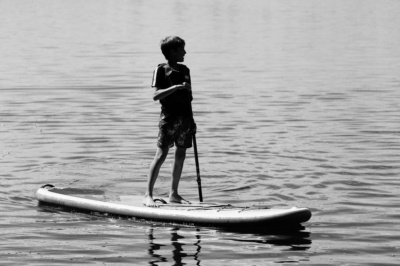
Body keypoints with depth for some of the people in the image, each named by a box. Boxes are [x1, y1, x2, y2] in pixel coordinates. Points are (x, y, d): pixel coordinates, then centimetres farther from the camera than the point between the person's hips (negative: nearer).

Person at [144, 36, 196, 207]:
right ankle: (148, 195, -10)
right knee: (161, 155, -10)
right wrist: (176, 87, -23)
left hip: (185, 118, 7)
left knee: (181, 155, 8)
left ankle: (173, 194, 16)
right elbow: (156, 95, -14)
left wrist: (191, 120, 16)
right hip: (169, 116, -6)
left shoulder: (185, 70, 14)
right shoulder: (161, 70, -5)